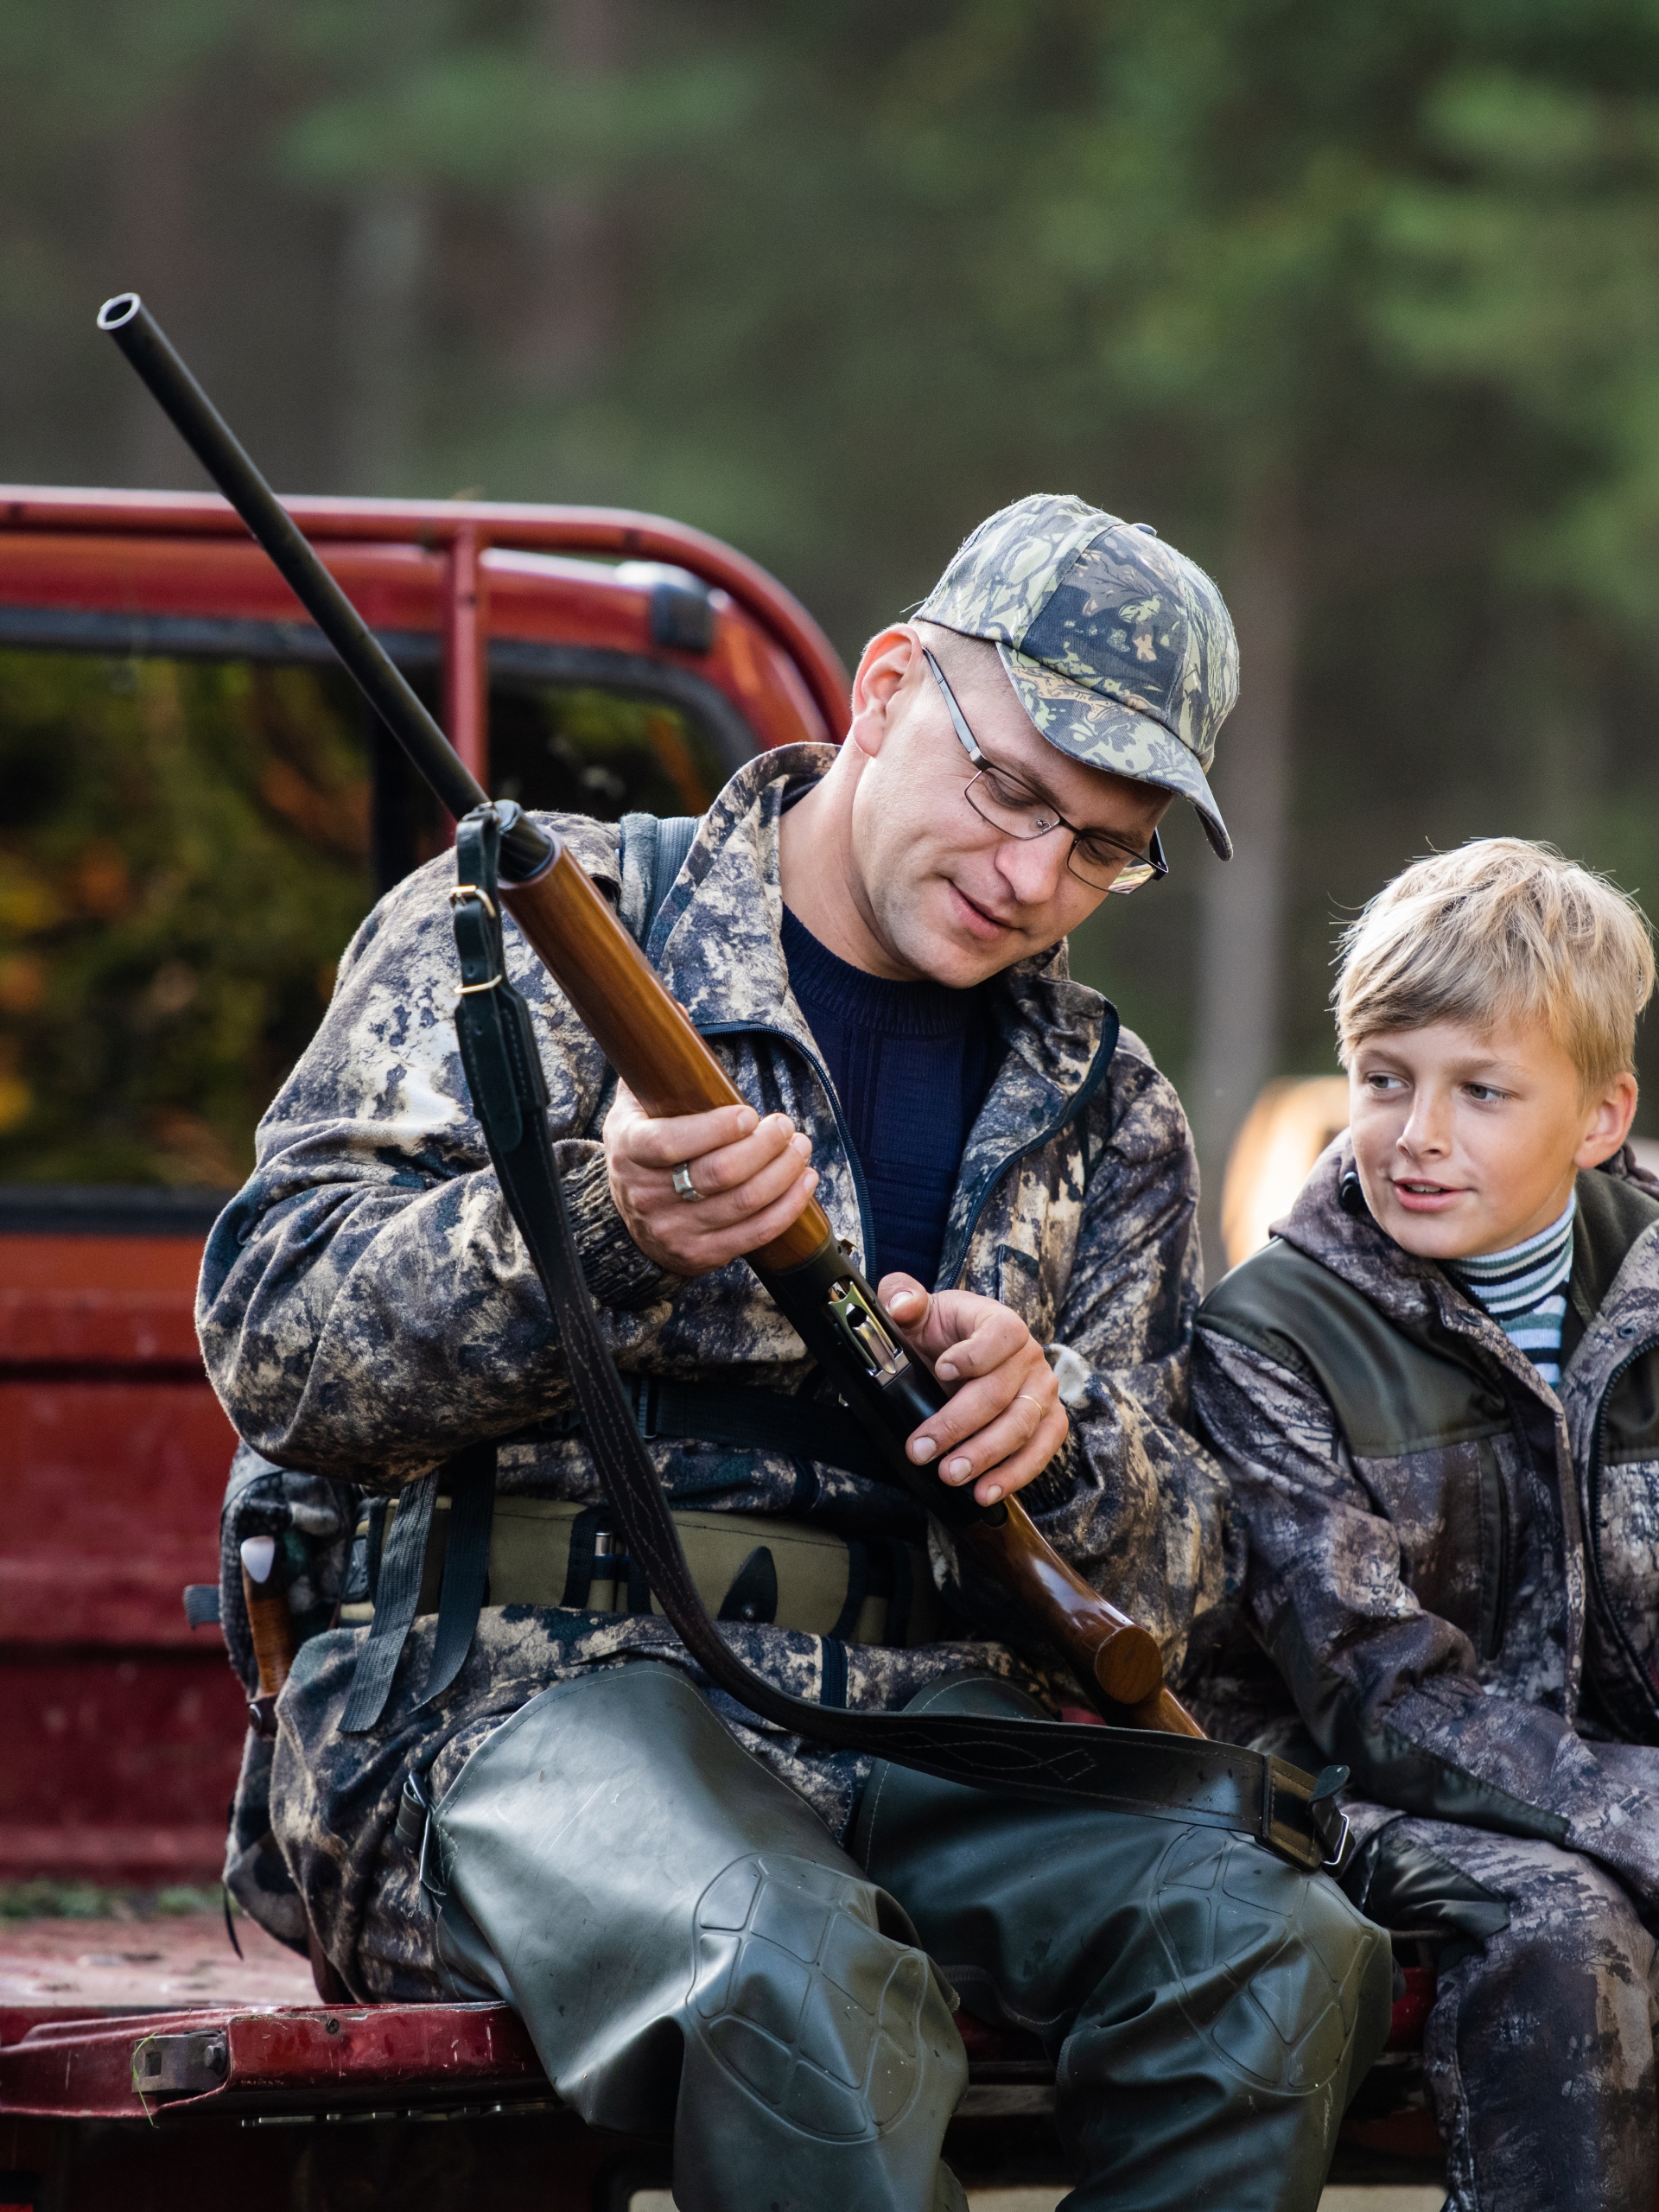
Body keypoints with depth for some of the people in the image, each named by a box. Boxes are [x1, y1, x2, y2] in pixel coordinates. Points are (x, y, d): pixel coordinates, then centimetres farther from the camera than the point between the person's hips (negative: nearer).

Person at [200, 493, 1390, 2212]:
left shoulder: (1106, 1116, 18)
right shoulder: (536, 928, 4)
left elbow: (1172, 1584, 13)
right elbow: (275, 1342, -5)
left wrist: (1052, 1433, -11)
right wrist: (607, 1230, -22)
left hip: (917, 1715, 5)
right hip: (515, 1687, -5)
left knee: (1282, 1951, -25)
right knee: (800, 1979, -38)